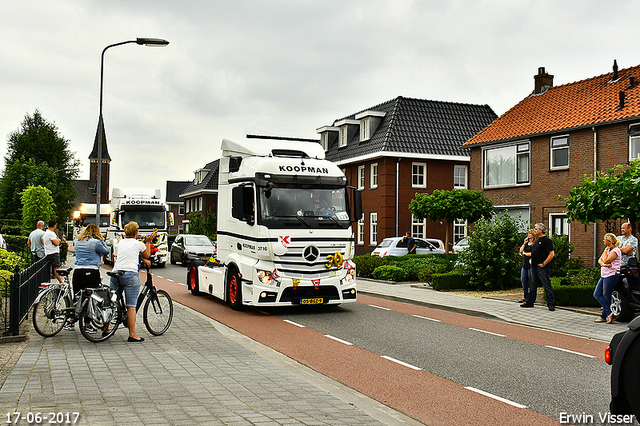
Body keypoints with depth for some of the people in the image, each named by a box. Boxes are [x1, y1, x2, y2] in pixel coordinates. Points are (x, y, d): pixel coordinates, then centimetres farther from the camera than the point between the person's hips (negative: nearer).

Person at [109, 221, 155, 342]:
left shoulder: (121, 242, 17)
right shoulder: (138, 244, 3)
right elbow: (147, 255, 20)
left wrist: (142, 259, 39)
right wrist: (148, 242, 28)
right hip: (130, 274, -5)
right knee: (131, 306, -4)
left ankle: (106, 329, 21)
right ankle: (132, 335, -4)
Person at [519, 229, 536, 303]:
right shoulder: (526, 242, 16)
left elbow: (533, 253, -15)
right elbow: (521, 250, 10)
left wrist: (525, 253, 0)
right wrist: (524, 243, 0)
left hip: (531, 264, -8)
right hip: (525, 264, 8)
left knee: (531, 281, -2)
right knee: (523, 280, 7)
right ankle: (525, 297, 15)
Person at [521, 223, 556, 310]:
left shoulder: (547, 240, -11)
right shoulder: (537, 240, 16)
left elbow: (552, 254, -17)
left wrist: (544, 263, -17)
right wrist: (531, 259, 15)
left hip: (542, 268, -9)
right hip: (534, 267, 9)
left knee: (547, 286, -4)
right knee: (533, 286, 14)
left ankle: (551, 304, -1)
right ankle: (530, 302, 21)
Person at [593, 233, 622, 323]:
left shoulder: (616, 250, -10)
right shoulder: (607, 249, 18)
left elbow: (606, 260, -17)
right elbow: (600, 260, 10)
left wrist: (606, 251, -4)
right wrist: (603, 264, -12)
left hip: (611, 275, -9)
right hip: (603, 275, 9)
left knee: (606, 296, -3)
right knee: (597, 294, 1)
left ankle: (603, 317, 5)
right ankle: (609, 313, 0)